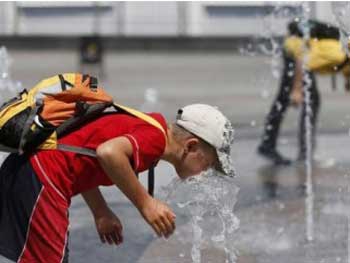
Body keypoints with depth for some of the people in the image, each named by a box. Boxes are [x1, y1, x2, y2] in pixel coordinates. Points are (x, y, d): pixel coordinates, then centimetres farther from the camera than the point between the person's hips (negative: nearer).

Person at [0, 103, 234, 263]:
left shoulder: (148, 124, 16)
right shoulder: (156, 137, -13)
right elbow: (108, 152, -33)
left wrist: (101, 213, 16)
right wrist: (145, 203, -21)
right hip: (40, 180, -10)